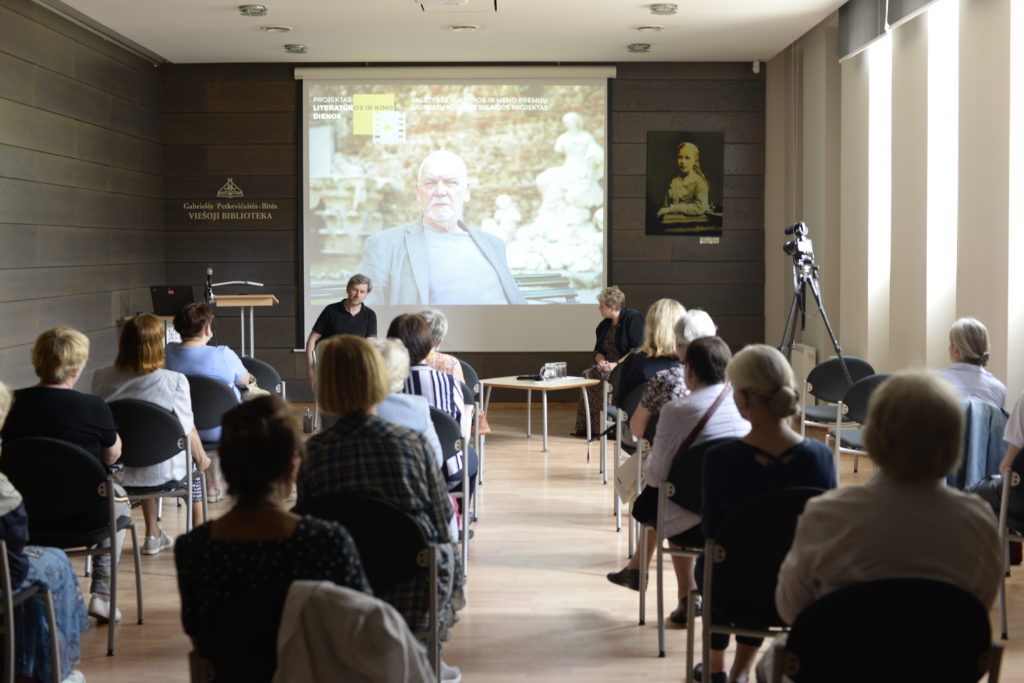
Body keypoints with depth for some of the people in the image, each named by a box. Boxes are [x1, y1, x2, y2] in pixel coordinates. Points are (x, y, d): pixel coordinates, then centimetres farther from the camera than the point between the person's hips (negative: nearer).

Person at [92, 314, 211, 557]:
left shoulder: (101, 378, -9)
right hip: (160, 473, -3)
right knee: (193, 461, 31)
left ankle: (153, 535, 45)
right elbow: (188, 431, -11)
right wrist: (202, 456, 11)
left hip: (113, 471, 3)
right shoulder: (174, 381, -21)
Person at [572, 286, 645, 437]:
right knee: (588, 374, -19)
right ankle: (584, 425, -21)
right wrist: (601, 361, -5)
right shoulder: (604, 325, 16)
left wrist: (616, 365, -22)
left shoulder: (634, 318, -8)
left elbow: (637, 350, -16)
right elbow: (598, 350, 18)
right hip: (609, 366, 7)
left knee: (605, 377, -31)